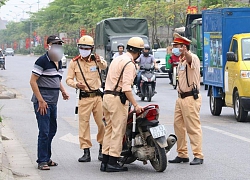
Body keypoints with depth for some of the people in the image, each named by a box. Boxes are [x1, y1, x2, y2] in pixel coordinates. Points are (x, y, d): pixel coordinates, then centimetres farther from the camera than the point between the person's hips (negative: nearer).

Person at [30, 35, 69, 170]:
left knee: (52, 130, 15)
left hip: (53, 102, 9)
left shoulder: (58, 62, 14)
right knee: (44, 132, -8)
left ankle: (47, 158, 27)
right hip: (42, 102, -9)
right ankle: (42, 161, -2)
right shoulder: (42, 61, -13)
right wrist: (40, 100, -20)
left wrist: (63, 91, 9)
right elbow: (33, 81, -16)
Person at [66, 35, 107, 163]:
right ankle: (86, 152, -1)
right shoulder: (74, 62, 4)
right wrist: (76, 84, -17)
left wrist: (100, 62, -44)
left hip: (98, 96, 0)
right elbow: (69, 79, 5)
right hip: (84, 98, 0)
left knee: (102, 123, 2)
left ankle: (102, 149, 19)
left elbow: (104, 66, -20)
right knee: (84, 123, -4)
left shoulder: (96, 60, 2)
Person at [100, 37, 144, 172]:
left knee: (109, 129, 12)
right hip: (118, 99, -9)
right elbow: (126, 87, -21)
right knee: (118, 131, -6)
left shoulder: (117, 59, 16)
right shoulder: (129, 64, -13)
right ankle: (112, 163, -7)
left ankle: (105, 161, 14)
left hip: (107, 96, 9)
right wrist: (135, 105, -20)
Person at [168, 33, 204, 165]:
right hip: (180, 98, 10)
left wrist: (184, 52, -62)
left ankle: (198, 156, -5)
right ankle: (182, 154, 18)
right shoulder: (180, 61, 18)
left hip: (191, 98, -10)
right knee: (178, 126, 11)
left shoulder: (193, 58, -13)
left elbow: (190, 59, -40)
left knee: (193, 128, -8)